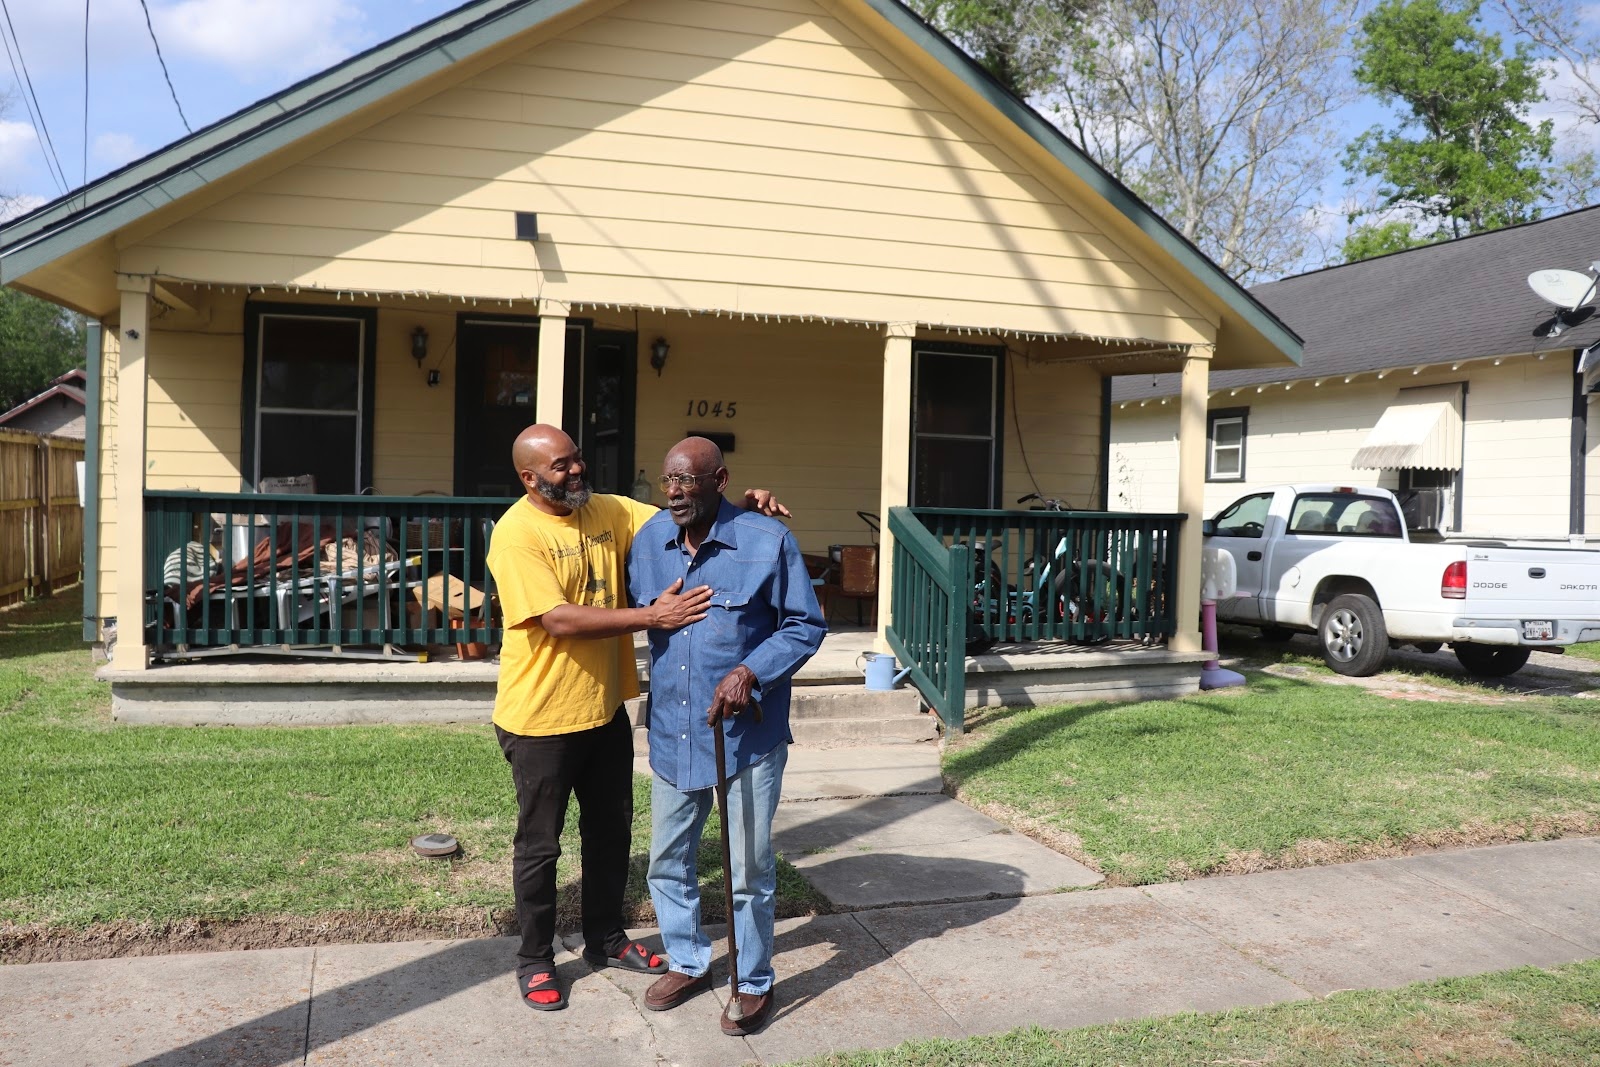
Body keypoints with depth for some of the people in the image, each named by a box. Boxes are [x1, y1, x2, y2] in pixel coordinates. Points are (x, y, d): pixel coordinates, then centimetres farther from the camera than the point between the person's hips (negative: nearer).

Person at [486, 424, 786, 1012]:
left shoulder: (607, 511, 3)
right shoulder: (516, 533, -18)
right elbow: (559, 620, -26)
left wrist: (743, 504, -16)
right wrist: (652, 616, -29)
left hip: (605, 709, 7)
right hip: (542, 718, -7)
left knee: (611, 831, 19)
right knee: (540, 844, 9)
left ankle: (605, 939, 39)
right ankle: (535, 960, 28)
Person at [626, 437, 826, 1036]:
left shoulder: (767, 541, -13)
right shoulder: (648, 541, 2)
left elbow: (805, 626, -8)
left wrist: (751, 671, -19)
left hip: (748, 734, -4)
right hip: (672, 733, 5)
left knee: (749, 869, 7)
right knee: (667, 861, 16)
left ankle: (753, 983, 27)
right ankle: (688, 963, 38)